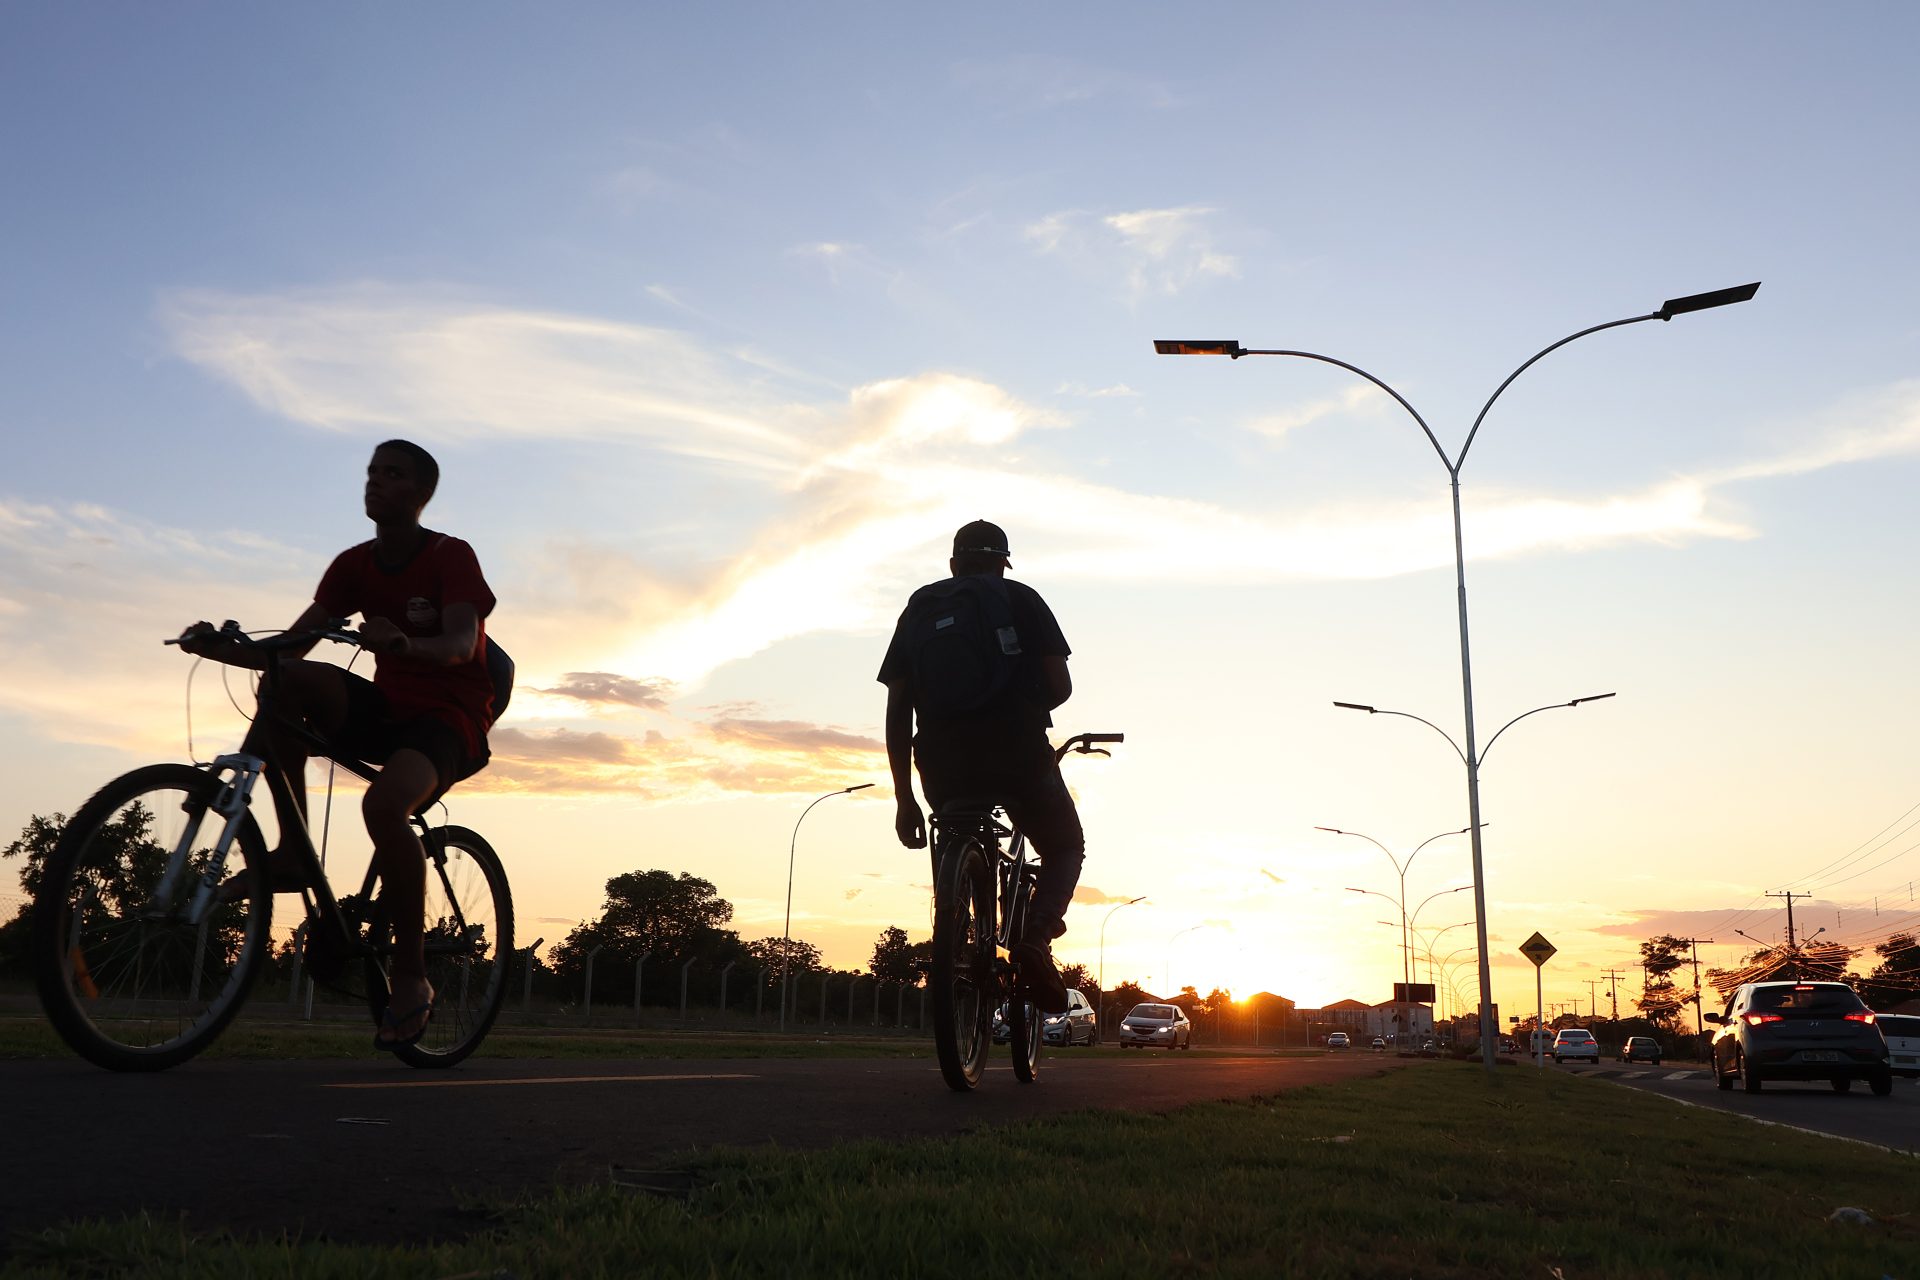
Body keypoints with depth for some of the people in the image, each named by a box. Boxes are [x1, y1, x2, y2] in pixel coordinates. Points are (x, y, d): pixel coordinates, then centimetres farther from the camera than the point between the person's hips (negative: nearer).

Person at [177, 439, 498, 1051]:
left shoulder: (451, 556, -9)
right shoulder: (354, 565, 6)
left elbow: (460, 645, -26)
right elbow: (290, 647, 0)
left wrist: (403, 644, -48)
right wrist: (226, 649, -19)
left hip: (449, 716, -6)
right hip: (386, 708, 6)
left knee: (384, 802, -35)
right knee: (291, 679, -22)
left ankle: (411, 978, -20)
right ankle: (292, 850, -16)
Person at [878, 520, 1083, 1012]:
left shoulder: (919, 607, 16)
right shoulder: (1021, 599, 10)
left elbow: (897, 710, 9)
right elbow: (1059, 686, 2)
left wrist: (904, 798, 12)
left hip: (941, 765, 3)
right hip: (1018, 755, -2)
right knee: (1065, 847, 20)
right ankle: (1035, 936, -8)